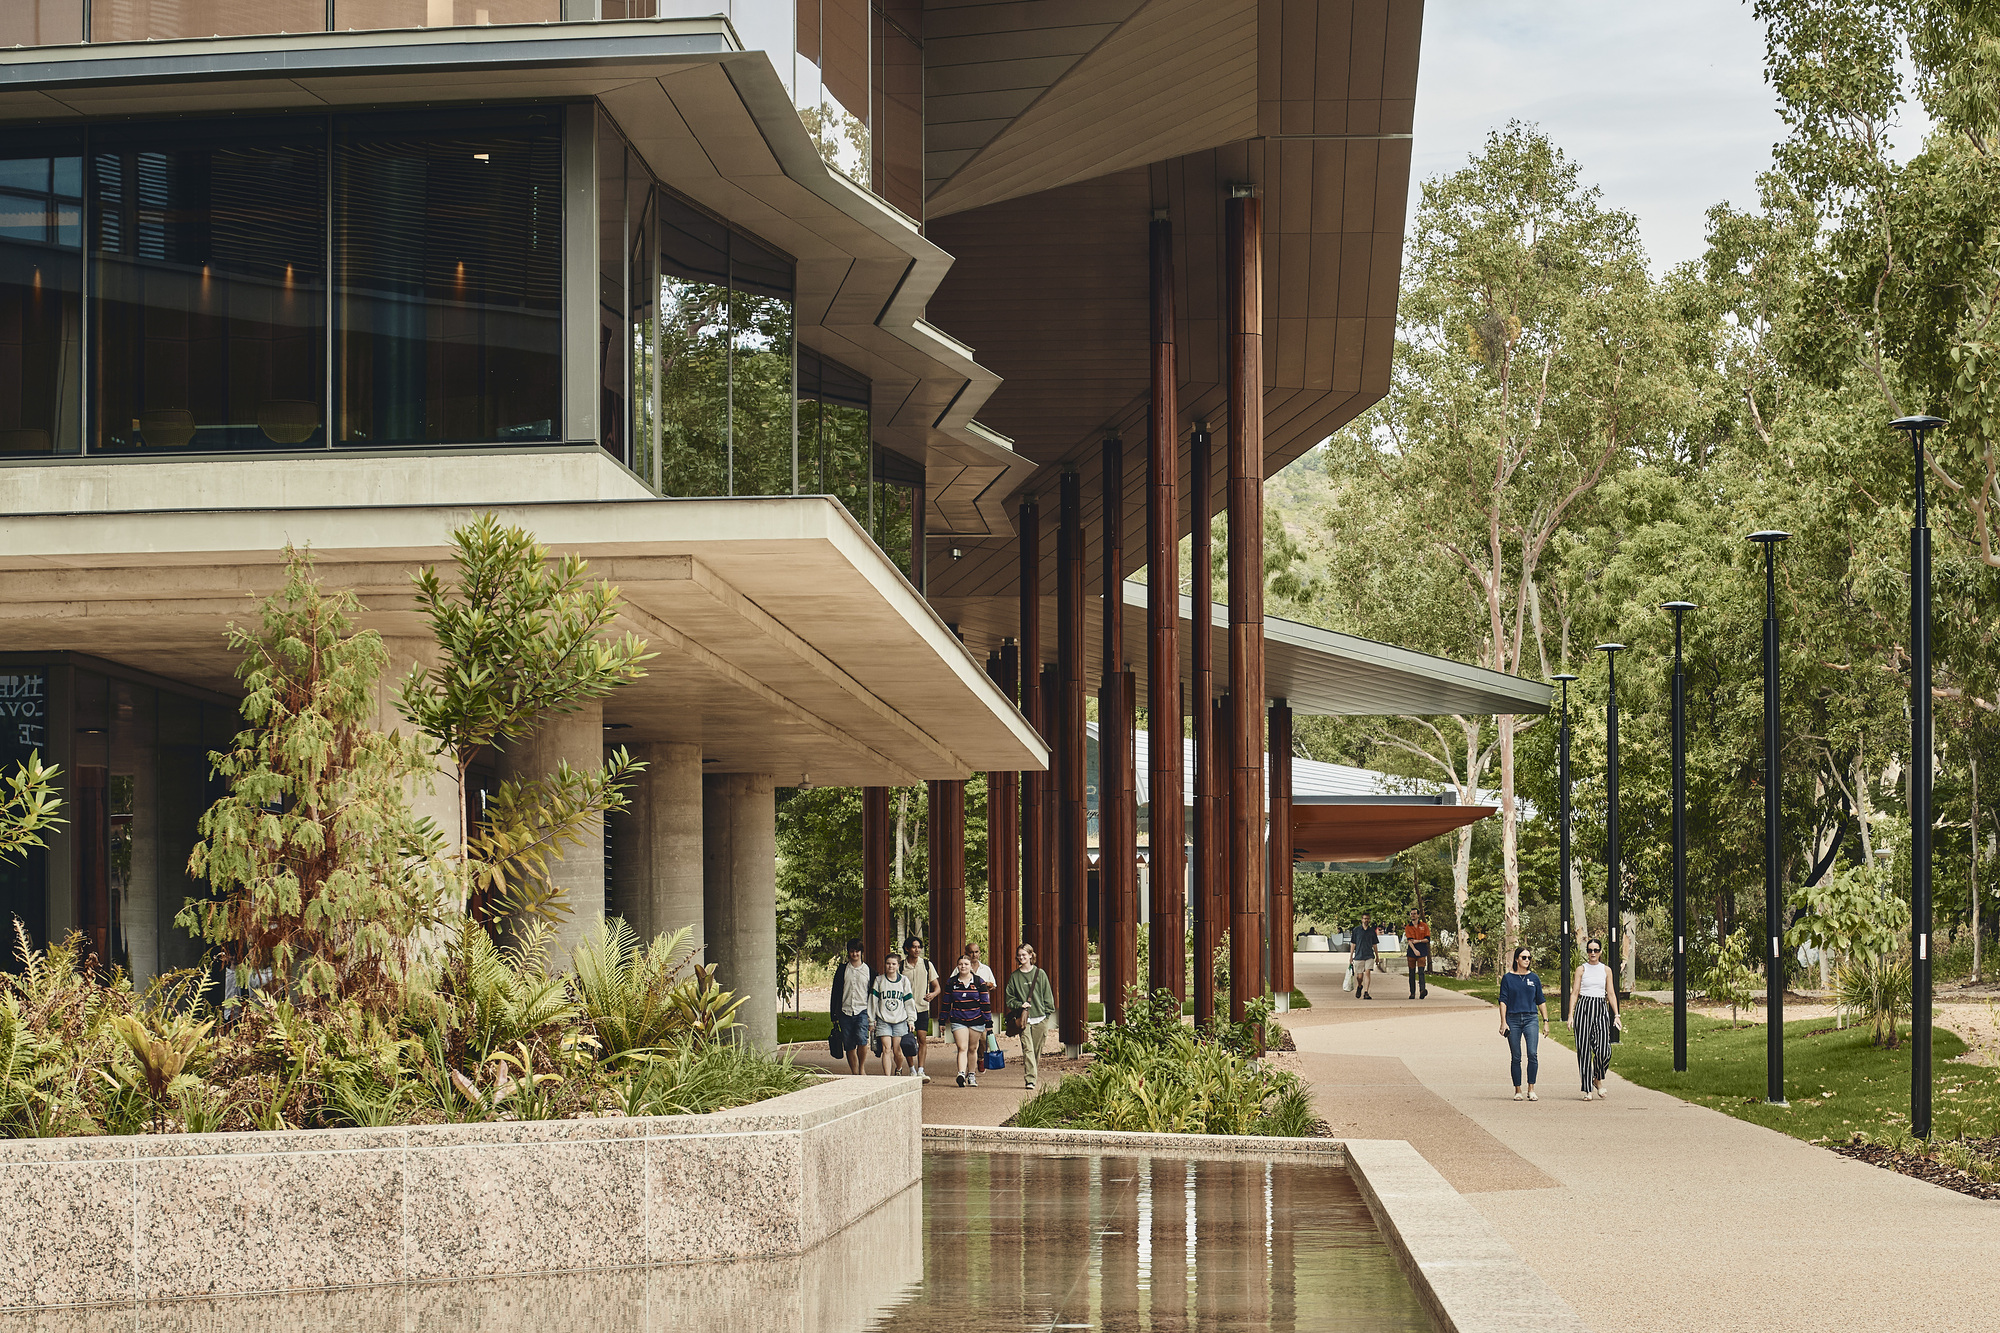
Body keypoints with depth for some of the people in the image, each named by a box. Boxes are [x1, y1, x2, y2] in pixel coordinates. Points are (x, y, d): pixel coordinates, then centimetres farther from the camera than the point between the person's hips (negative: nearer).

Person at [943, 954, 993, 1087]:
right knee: (962, 1048, -14)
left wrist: (988, 1022, 1)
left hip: (976, 1020, 0)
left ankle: (972, 1075, 21)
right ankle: (961, 1074, -25)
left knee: (973, 1049, 9)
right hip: (958, 1020, 0)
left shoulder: (979, 982, 2)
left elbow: (985, 1003, 4)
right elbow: (946, 1003, 13)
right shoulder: (951, 983, 6)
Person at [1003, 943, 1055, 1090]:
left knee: (1037, 1050, 5)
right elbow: (1009, 998, 11)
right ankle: (1030, 1079, -18)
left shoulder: (1040, 974, 5)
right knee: (1027, 1049, -12)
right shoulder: (1015, 976, 7)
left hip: (1039, 1017, 0)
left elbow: (1047, 996, 8)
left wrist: (1046, 1015, 2)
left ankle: (1035, 1075, 19)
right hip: (1023, 1018, 0)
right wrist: (1020, 1005, -7)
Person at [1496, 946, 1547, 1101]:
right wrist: (1503, 1022, -4)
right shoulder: (1508, 978, 4)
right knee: (1516, 1058, 2)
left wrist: (1545, 1020, 10)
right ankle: (1517, 1091, 11)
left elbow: (1541, 1001, 15)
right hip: (1513, 1020, -1)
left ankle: (1531, 1089, -7)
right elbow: (1503, 1001, 3)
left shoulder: (1534, 978, 10)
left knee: (1533, 1053, -14)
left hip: (1531, 1019, 1)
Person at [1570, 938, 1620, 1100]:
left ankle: (1598, 1079, 15)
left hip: (1601, 1009, 1)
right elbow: (1575, 993, 4)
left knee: (1603, 1049, -12)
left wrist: (1616, 1015, 4)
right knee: (1584, 1049, -5)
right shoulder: (1581, 970, 7)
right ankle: (1587, 1089, 1)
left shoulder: (1606, 970, 12)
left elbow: (1611, 994, 12)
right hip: (1584, 1007, -1)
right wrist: (1571, 1015, -3)